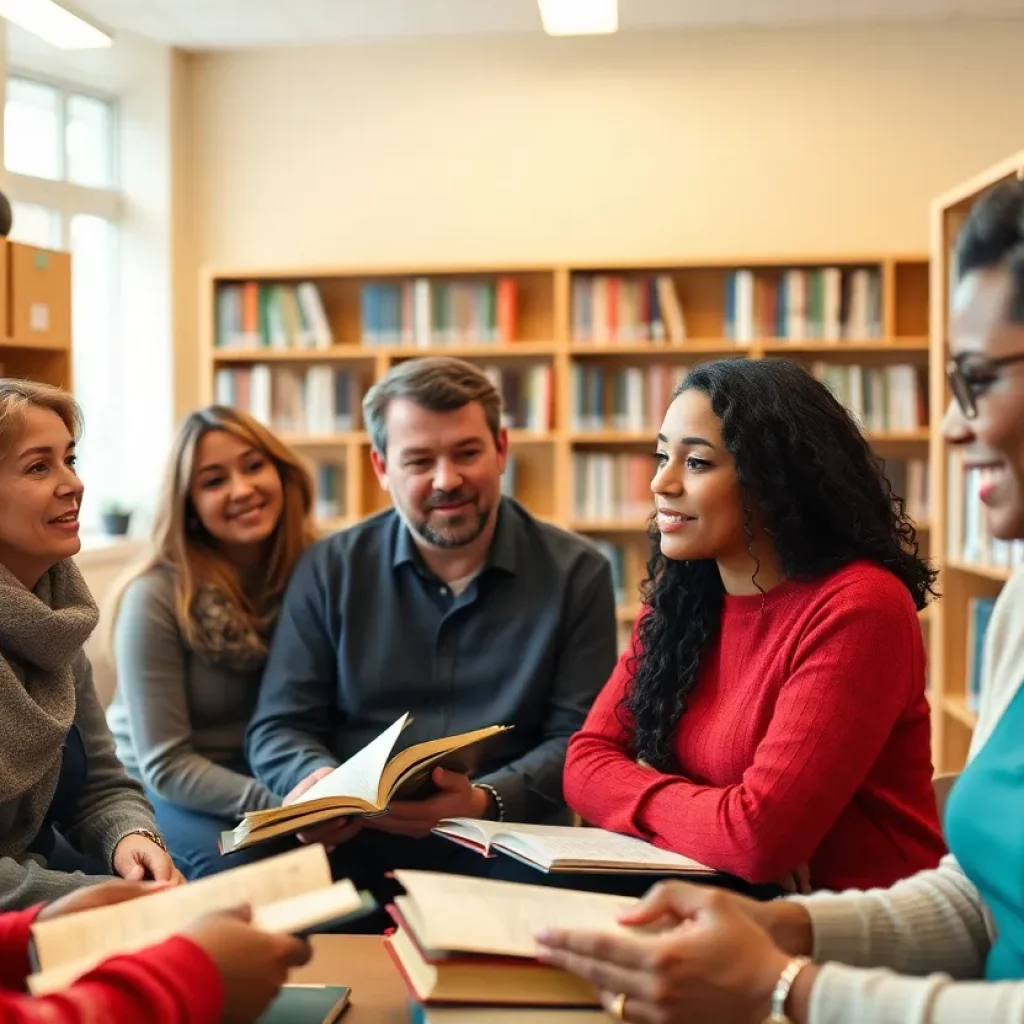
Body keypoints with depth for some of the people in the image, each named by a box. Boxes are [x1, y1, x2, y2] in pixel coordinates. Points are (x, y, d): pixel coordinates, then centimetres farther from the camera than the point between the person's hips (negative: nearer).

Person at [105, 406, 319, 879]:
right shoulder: (156, 596, -20)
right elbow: (165, 765, -19)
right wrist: (281, 805, -32)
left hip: (262, 773, 3)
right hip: (162, 789, -3)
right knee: (234, 858, -32)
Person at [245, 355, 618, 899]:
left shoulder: (576, 574, 5)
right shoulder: (329, 570, 9)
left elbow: (578, 739, 0)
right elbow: (278, 727, 8)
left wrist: (486, 802, -20)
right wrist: (322, 782, -16)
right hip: (352, 852, 1)